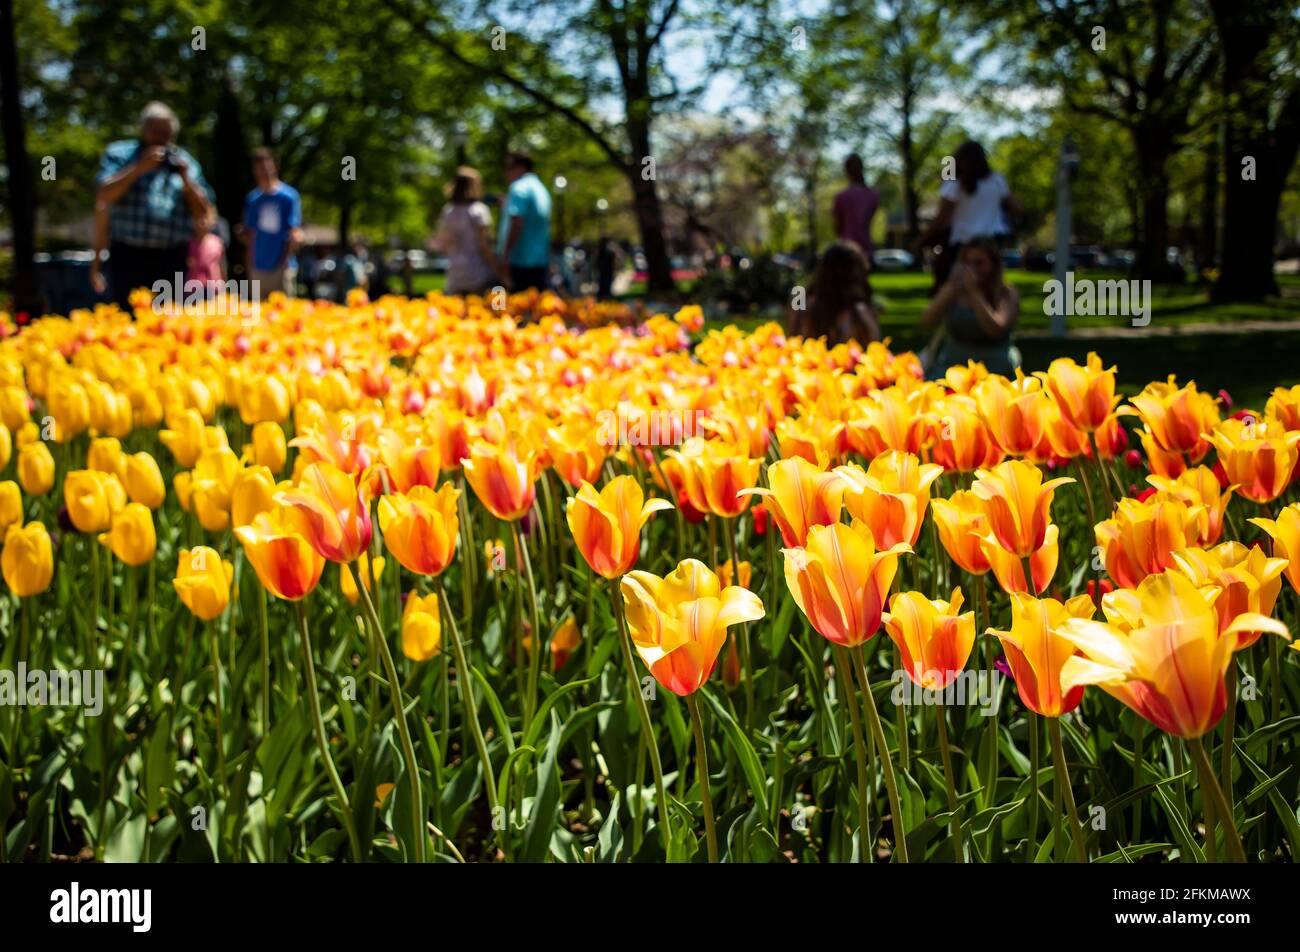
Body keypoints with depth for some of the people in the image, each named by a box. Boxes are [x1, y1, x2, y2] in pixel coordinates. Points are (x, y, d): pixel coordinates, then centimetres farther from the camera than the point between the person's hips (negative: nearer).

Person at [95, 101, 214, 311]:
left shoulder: (183, 162, 16)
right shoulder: (119, 154, 9)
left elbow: (203, 214, 12)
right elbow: (102, 197, -6)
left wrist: (186, 179, -3)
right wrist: (139, 168, -10)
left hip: (173, 261, 2)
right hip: (128, 256, -2)